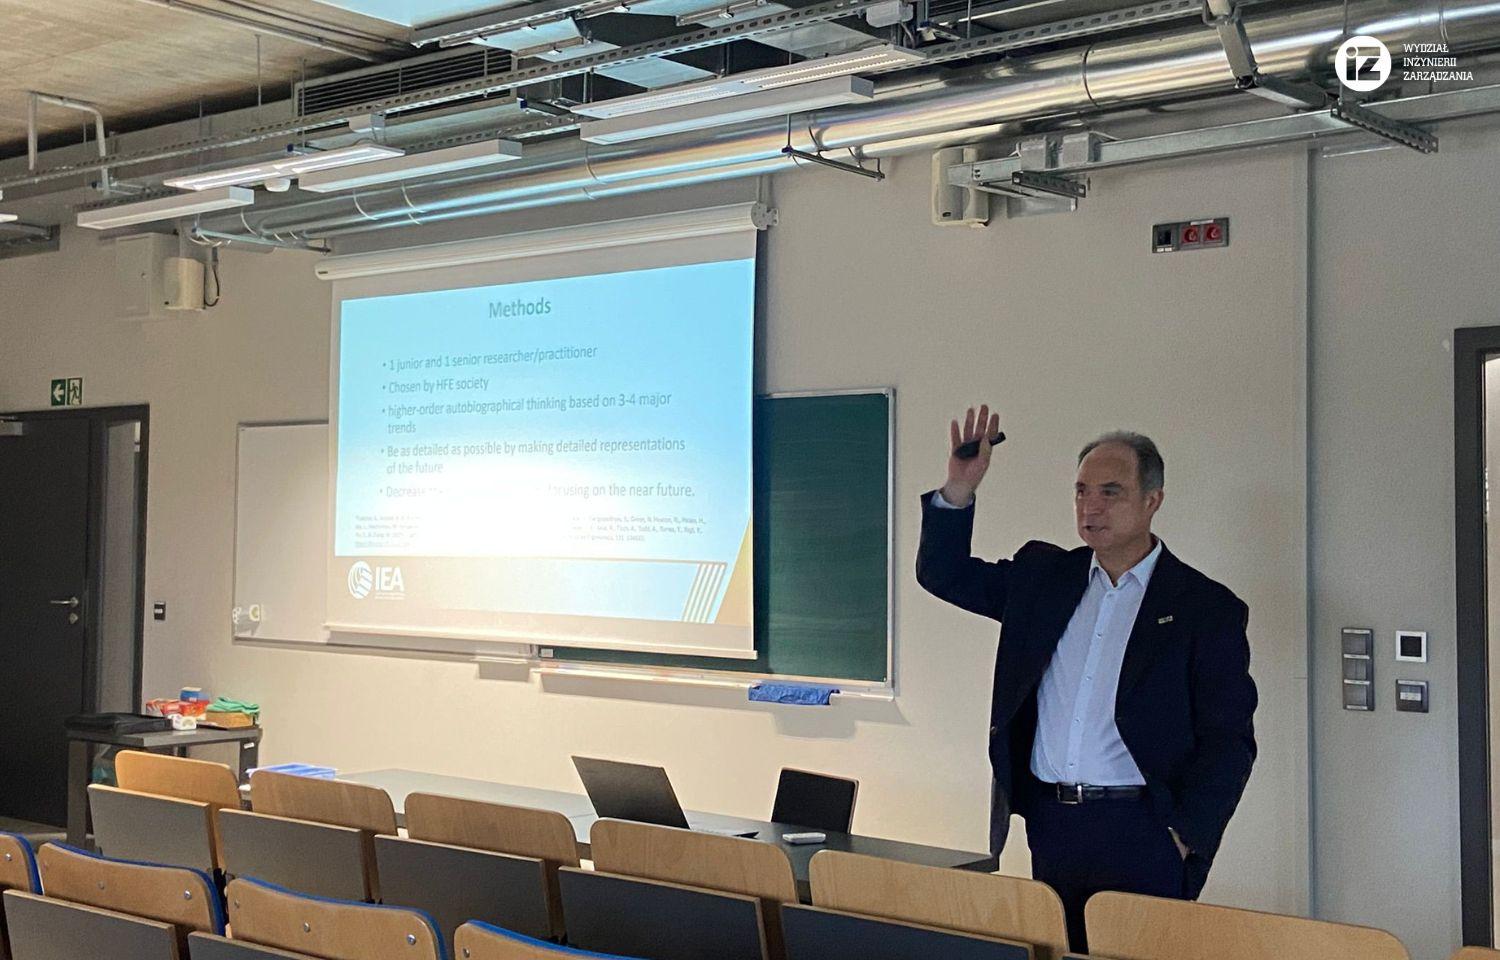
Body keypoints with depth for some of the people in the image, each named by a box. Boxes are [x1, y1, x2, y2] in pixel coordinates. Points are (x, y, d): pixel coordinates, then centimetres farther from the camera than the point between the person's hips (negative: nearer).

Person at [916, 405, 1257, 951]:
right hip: (1048, 822, 4)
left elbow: (1229, 741, -3)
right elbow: (943, 574, 14)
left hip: (1141, 832, -4)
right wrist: (959, 489, -1)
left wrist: (1184, 837, -10)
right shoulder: (1043, 575, 11)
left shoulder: (1207, 608, -2)